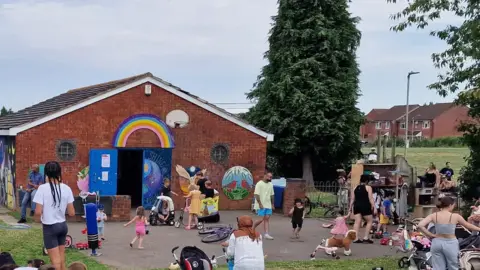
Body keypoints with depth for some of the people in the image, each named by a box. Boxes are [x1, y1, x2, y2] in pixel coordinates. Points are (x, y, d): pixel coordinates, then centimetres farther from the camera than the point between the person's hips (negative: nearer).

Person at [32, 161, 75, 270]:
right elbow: (72, 213, 0)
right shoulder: (66, 188, -2)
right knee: (61, 260, 15)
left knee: (55, 261, -1)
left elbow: (38, 212, -16)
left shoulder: (43, 188, -14)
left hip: (49, 227, -4)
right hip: (63, 225, 4)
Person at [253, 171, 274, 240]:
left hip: (268, 206, 6)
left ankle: (266, 234, 1)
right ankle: (253, 228, 16)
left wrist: (273, 204, 14)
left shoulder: (270, 185, 10)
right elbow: (256, 195, -15)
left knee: (267, 219, 2)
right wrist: (260, 204, -19)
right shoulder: (259, 184, -11)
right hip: (261, 206, -6)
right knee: (261, 219, -8)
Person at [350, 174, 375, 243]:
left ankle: (355, 238, -1)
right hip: (365, 206, -5)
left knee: (357, 222, 3)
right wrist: (374, 207, -10)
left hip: (357, 206, 5)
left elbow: (352, 199, 11)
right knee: (369, 221, 8)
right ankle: (366, 238, 2)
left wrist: (350, 208, 17)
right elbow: (370, 199, -9)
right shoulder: (368, 187, -3)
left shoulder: (355, 188, 11)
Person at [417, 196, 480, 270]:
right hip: (450, 244, -3)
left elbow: (420, 226, -15)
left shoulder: (433, 216, -4)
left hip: (437, 243, 3)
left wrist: (431, 235, -5)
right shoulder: (455, 216, -9)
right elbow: (468, 225, 7)